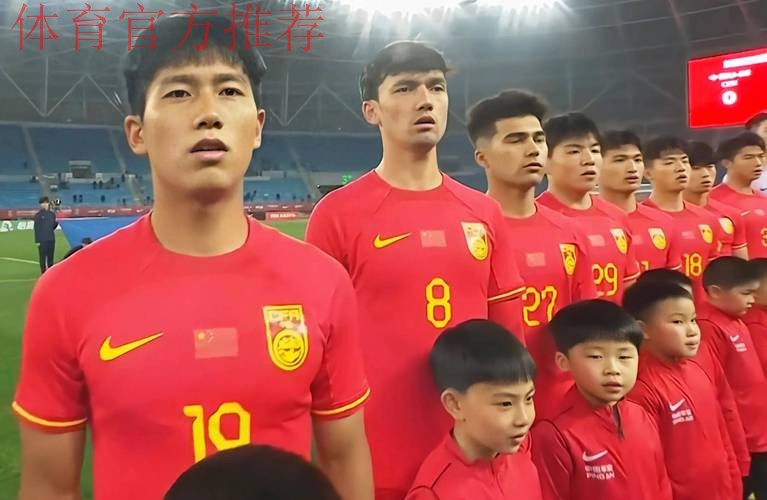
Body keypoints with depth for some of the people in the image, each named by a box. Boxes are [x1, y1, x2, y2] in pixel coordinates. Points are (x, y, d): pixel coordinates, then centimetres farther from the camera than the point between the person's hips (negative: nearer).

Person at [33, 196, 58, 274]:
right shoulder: (38, 215, -3)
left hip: (51, 239, 4)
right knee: (43, 258, 0)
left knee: (50, 258, 10)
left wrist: (57, 223, 1)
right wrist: (37, 241, -8)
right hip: (42, 240, -4)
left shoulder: (52, 214, 9)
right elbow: (36, 228, -5)